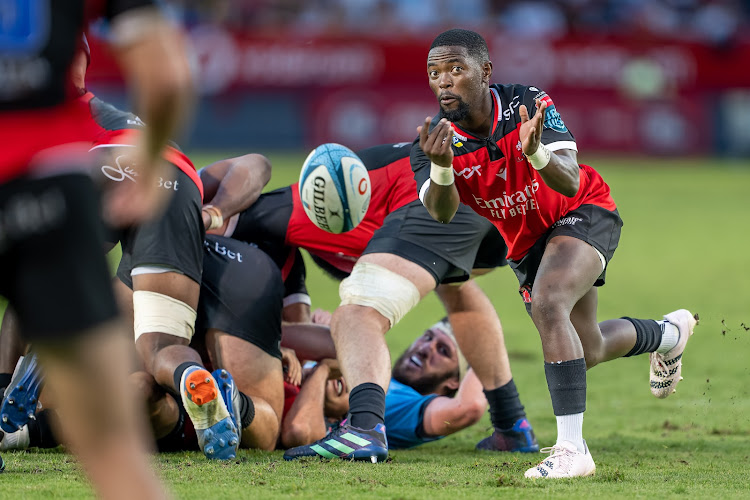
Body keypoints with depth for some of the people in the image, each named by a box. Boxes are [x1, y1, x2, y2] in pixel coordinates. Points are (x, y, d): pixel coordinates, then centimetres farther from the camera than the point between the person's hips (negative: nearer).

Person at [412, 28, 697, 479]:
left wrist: (536, 153, -59)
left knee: (548, 303, -33)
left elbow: (569, 184, -37)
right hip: (527, 242, 6)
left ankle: (572, 448, -32)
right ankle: (670, 333, 52)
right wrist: (441, 168, -56)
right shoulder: (435, 140, -19)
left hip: (584, 212, -6)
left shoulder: (529, 104, -28)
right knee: (587, 351, 18)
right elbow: (442, 213, -35)